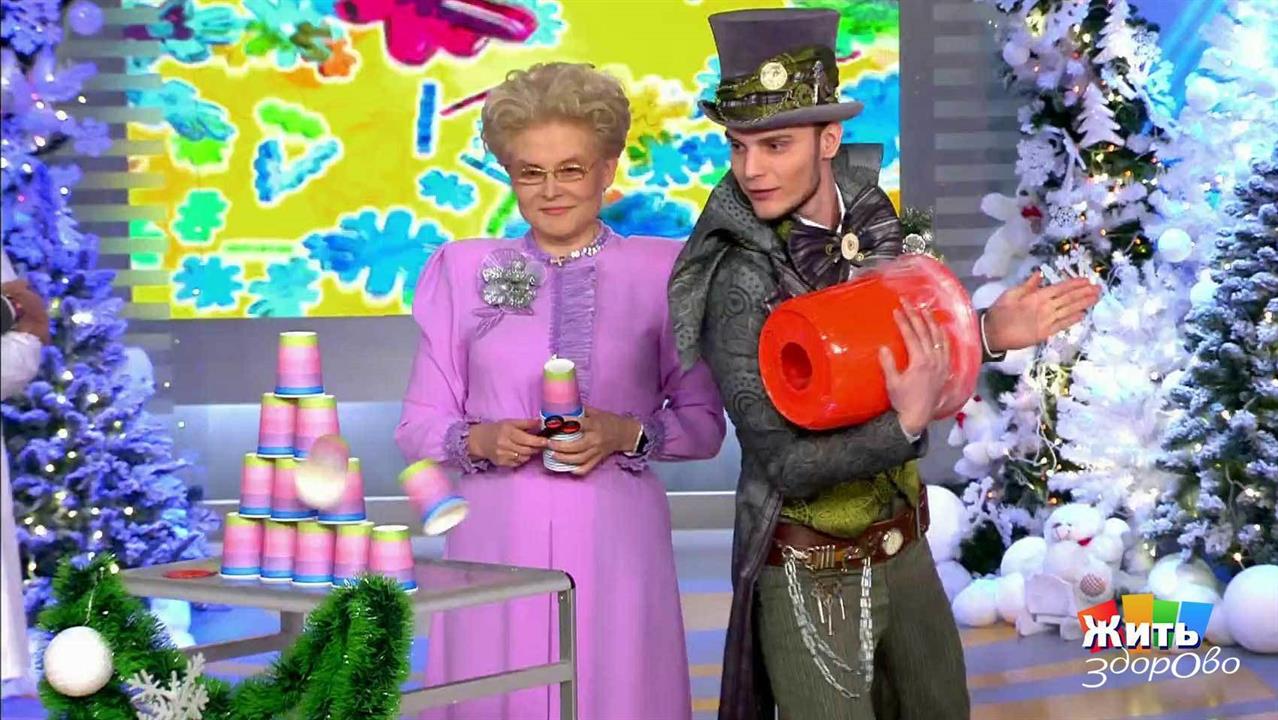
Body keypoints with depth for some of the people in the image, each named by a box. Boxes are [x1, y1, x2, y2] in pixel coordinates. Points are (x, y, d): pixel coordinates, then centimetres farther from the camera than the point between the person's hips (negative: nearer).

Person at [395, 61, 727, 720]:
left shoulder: (664, 271, 4)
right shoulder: (464, 270, 7)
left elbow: (704, 423, 6)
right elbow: (418, 425, 8)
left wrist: (628, 435, -12)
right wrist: (480, 440, -12)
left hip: (614, 539, -1)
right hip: (498, 535, 1)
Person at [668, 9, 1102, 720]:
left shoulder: (868, 209, -6)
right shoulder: (739, 283, -24)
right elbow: (784, 464, -24)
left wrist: (987, 332, -3)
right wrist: (906, 425, -37)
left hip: (902, 547, 7)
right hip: (809, 574, -7)